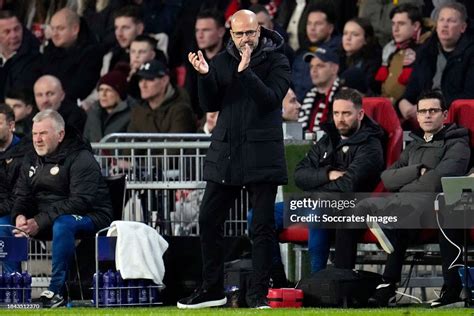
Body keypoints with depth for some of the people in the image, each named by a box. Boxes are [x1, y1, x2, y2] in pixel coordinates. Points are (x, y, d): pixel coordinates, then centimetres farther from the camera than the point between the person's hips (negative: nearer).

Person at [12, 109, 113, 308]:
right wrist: (19, 216, -18)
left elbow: (80, 202, -23)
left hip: (89, 217, -7)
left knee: (62, 224, -40)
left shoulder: (81, 159, -13)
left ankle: (56, 290, -37)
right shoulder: (32, 161, 11)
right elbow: (22, 196, 9)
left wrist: (41, 222, -30)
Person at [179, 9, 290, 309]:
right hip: (225, 153, 4)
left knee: (263, 226, -1)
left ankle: (258, 293, 5)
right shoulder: (222, 61, 8)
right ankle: (212, 289, 17)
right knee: (209, 220, 5)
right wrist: (205, 76, -13)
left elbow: (271, 99, -16)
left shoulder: (277, 61, -2)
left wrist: (246, 71, -25)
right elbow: (210, 104, 4)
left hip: (262, 156, -4)